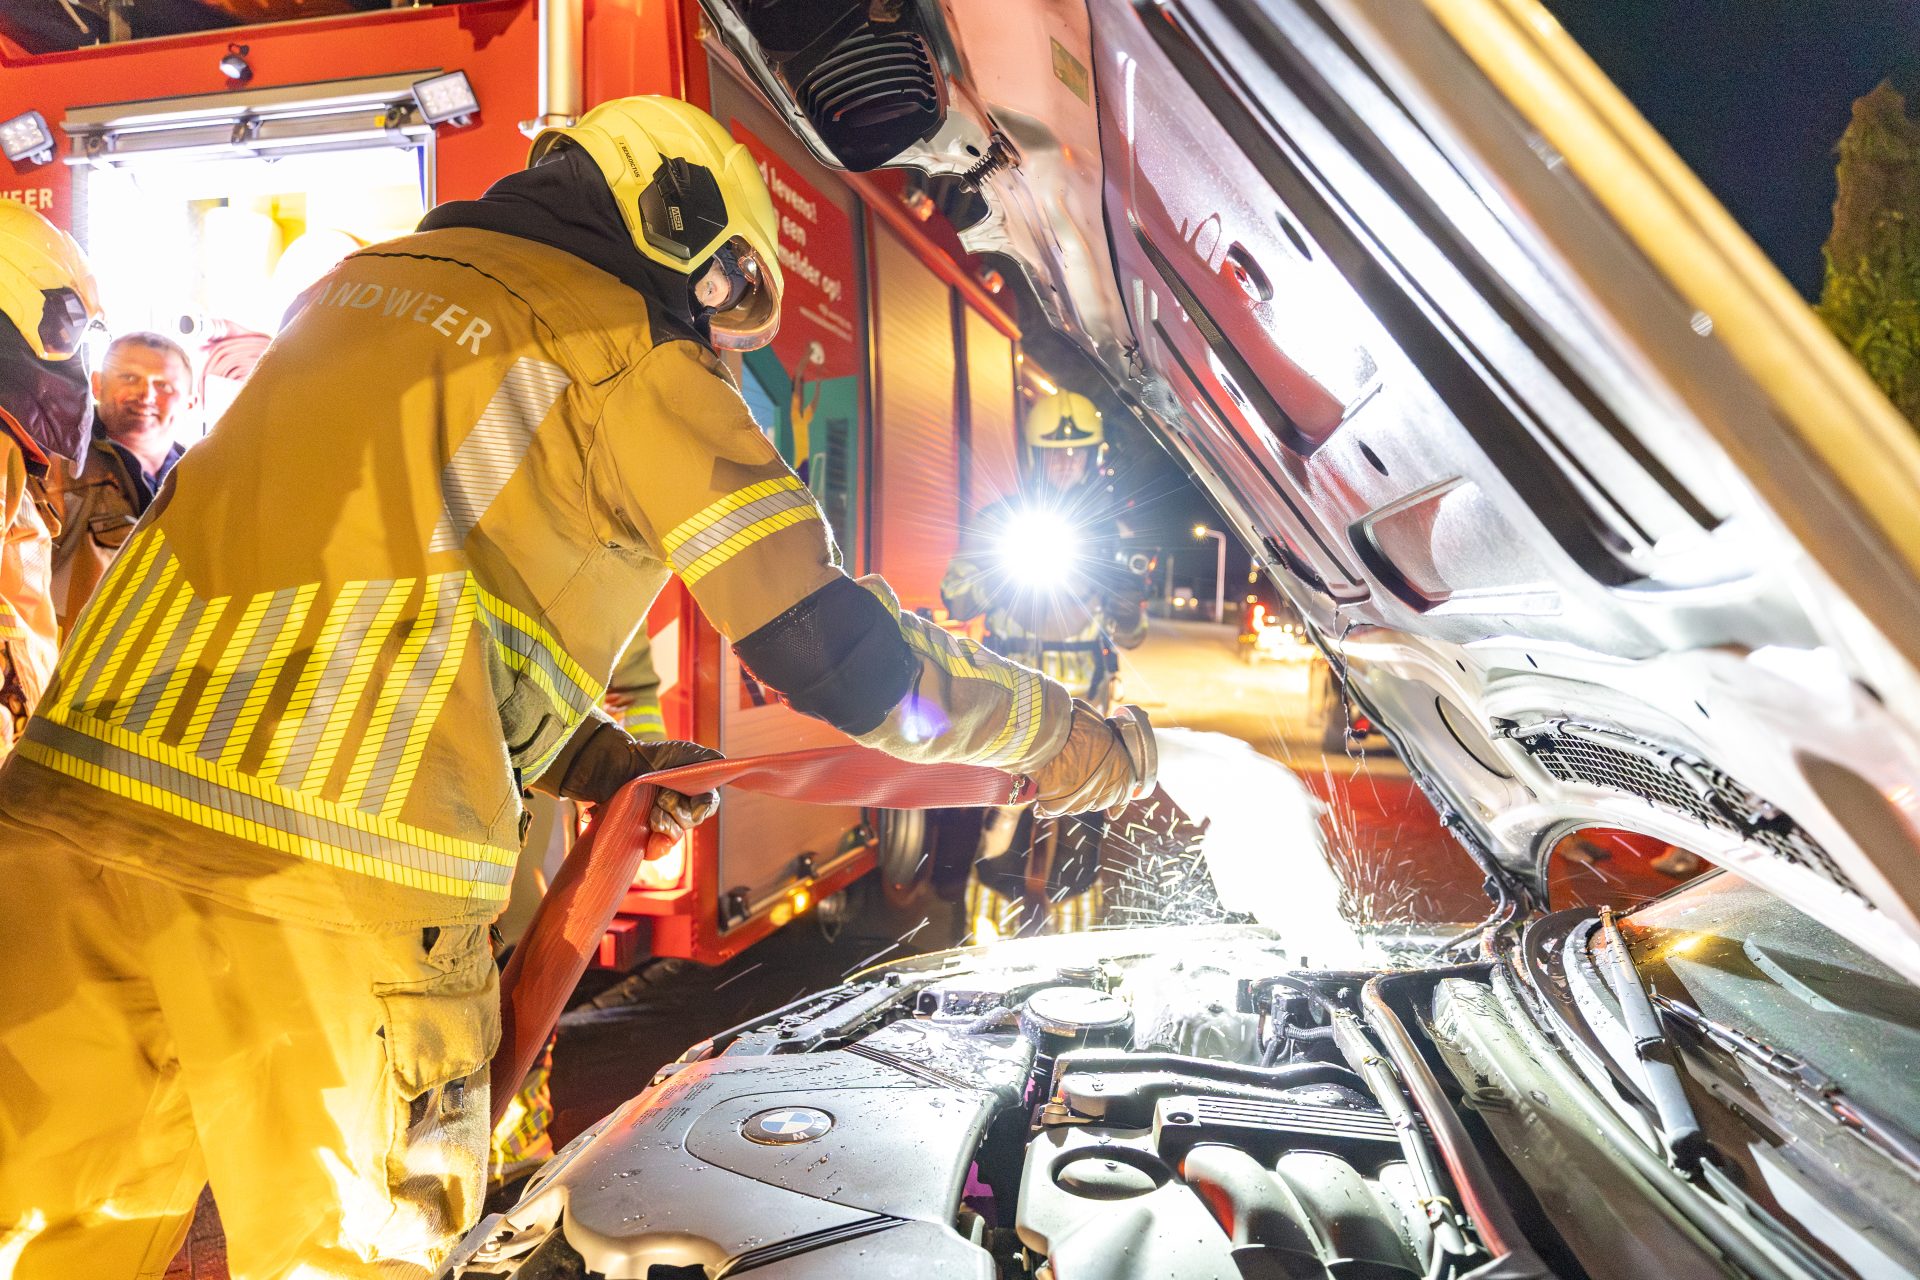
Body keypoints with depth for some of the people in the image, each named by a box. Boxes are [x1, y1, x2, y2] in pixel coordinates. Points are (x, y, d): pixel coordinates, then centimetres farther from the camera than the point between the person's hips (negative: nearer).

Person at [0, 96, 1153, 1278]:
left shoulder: (372, 278, 22)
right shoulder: (631, 350, 1)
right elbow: (834, 649, -3)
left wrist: (601, 761, 23)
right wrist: (1071, 740, 11)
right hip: (336, 871, -7)